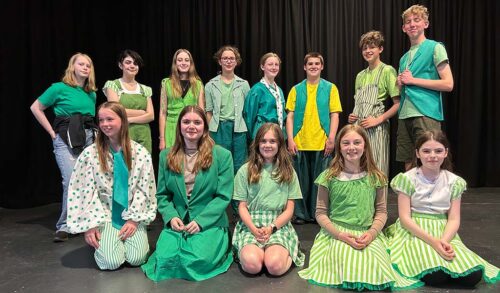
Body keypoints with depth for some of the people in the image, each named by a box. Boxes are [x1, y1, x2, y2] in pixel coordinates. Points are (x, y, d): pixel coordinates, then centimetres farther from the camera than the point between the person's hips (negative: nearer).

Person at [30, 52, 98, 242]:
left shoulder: (92, 93, 13)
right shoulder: (60, 88, -1)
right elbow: (36, 108, 4)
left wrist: (91, 132, 10)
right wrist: (52, 131, 0)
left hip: (88, 138, 5)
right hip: (65, 139, -5)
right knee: (72, 181, -17)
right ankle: (64, 226, -4)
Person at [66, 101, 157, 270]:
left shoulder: (140, 153, -3)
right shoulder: (90, 154, -5)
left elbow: (144, 190, -3)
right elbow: (85, 190, -5)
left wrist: (133, 219, -10)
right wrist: (90, 225, -9)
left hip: (132, 215, 1)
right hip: (104, 215, 0)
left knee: (136, 258, -16)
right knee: (111, 261, -17)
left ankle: (128, 236, 16)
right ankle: (99, 241, 16)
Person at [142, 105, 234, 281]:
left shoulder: (222, 155, -3)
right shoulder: (166, 156, 8)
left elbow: (224, 196, -6)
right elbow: (162, 194, 9)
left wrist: (200, 221, -15)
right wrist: (171, 217, -9)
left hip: (210, 222, -2)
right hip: (177, 222, 3)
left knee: (198, 261, -25)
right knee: (165, 259, -21)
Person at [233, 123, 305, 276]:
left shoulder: (288, 172, 9)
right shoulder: (245, 170, 6)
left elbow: (289, 209, 6)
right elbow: (242, 206, 4)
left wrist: (271, 228, -10)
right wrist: (254, 229, -14)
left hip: (279, 225, 1)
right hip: (250, 225, 0)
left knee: (275, 266, -28)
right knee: (252, 265, -29)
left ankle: (288, 253, 3)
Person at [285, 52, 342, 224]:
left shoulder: (330, 88, 6)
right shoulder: (296, 89, 8)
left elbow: (334, 115, 2)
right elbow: (290, 116, 5)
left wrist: (331, 138, -8)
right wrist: (290, 139, -4)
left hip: (322, 143, 0)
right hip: (300, 143, 1)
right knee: (301, 180, 6)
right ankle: (300, 213, 18)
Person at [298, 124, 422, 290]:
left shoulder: (375, 177, 5)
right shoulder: (329, 177, -1)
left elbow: (381, 211, 8)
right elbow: (321, 213, 0)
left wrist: (372, 233, -11)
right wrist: (340, 235, -13)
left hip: (368, 235, 2)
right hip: (337, 234, -2)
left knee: (375, 270, -24)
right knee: (346, 268, -27)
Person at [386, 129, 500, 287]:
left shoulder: (454, 182, 5)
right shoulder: (407, 179, -6)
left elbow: (454, 219, 1)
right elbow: (405, 218, -10)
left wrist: (444, 241, -20)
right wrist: (433, 241, -22)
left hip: (444, 234, 4)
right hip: (414, 233, -4)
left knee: (473, 275, -20)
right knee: (435, 276, -29)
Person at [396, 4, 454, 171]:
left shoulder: (435, 48, 1)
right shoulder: (404, 57, 20)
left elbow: (448, 84, -8)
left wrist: (413, 80, -8)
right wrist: (401, 83, 4)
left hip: (426, 114, -6)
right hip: (405, 115, 6)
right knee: (409, 167, 8)